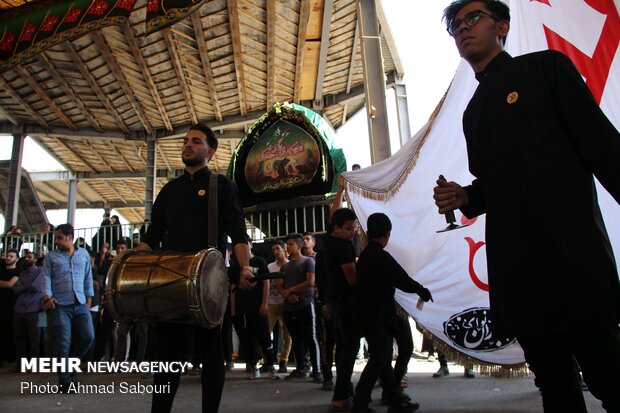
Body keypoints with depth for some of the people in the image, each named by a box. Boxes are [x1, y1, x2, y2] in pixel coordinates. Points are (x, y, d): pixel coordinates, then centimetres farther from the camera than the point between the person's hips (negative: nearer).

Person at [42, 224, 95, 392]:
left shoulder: (84, 254, 14)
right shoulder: (51, 257, 8)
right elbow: (46, 278, -1)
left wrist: (89, 300, 9)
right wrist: (47, 296, -17)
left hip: (80, 304, 2)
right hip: (59, 305, -2)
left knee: (88, 336, -5)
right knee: (63, 342, -3)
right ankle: (65, 381, 8)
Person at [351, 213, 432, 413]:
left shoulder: (365, 255, 11)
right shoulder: (381, 257, -18)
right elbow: (403, 281, -17)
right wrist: (423, 291, 0)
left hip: (367, 317, 9)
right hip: (377, 318, -9)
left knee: (382, 358, 13)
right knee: (378, 360, -2)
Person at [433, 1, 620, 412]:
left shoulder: (546, 66, 6)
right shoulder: (474, 112, 20)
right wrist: (465, 197, 3)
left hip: (571, 251, -5)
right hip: (515, 265, 6)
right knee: (554, 380, 12)